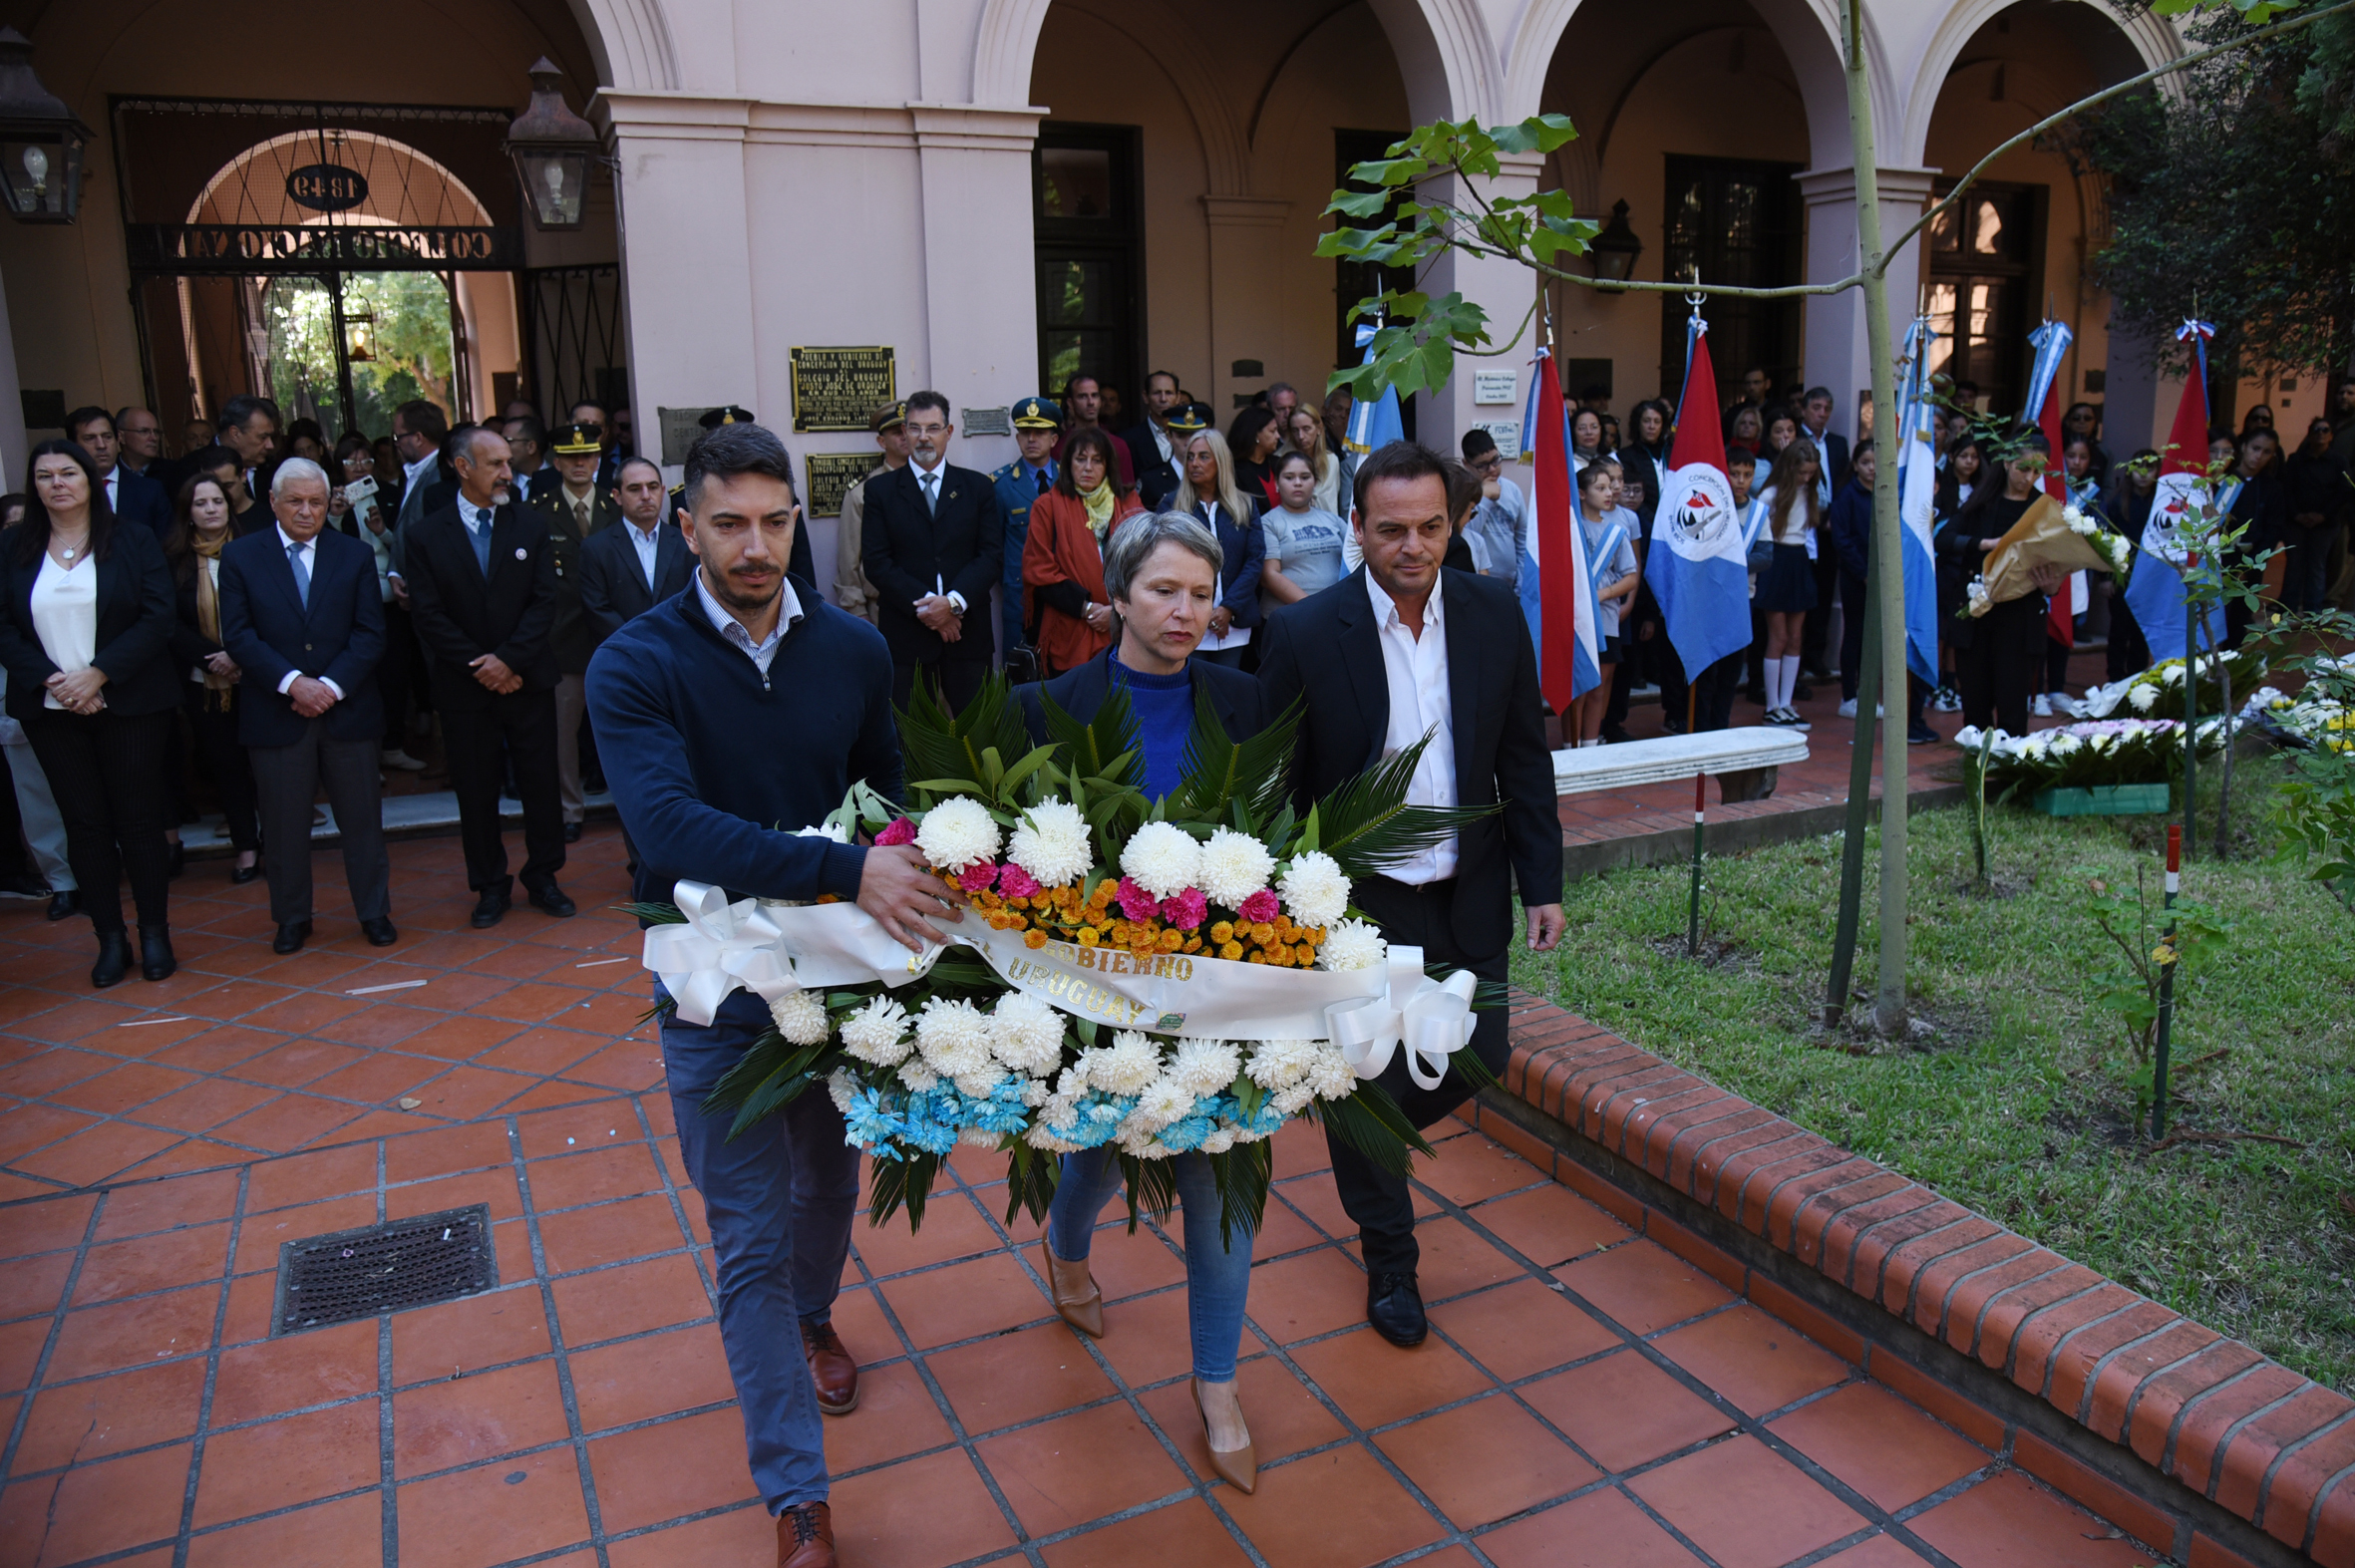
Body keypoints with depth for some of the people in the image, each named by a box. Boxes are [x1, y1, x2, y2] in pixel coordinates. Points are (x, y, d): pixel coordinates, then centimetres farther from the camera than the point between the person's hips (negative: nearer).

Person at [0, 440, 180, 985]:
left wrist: (97, 674, -15)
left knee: (138, 819, 2)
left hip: (128, 706, -2)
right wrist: (51, 680, -12)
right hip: (51, 711, 2)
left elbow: (158, 618, -7)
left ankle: (155, 934, 12)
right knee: (83, 824, 6)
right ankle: (109, 940, 13)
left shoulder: (134, 542, 0)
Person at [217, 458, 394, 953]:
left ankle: (375, 912, 19)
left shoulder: (356, 555, 6)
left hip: (346, 710, 1)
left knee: (362, 819, 7)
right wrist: (293, 683, -16)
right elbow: (238, 635, -4)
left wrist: (332, 686, -13)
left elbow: (370, 634, 0)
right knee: (284, 824, 8)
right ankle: (292, 918, 22)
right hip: (276, 714, 0)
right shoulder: (240, 557, 4)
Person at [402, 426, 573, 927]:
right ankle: (490, 886, 18)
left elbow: (544, 603, -2)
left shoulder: (531, 528, 6)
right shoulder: (426, 536, 2)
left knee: (540, 783, 5)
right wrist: (479, 667, -11)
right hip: (465, 691, -1)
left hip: (527, 681, 1)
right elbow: (429, 615, -3)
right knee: (476, 791, 6)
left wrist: (508, 658, -13)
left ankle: (543, 876, 19)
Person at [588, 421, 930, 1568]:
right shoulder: (635, 666, -15)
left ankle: (813, 1315, 57)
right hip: (718, 989, -3)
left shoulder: (854, 650, -3)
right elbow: (670, 826, -30)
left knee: (830, 1176, 24)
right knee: (751, 1238, 5)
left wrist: (905, 884, -13)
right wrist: (849, 870, -38)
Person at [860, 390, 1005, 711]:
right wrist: (925, 604, -12)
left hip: (967, 629, 1)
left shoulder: (978, 487, 11)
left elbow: (992, 553, 3)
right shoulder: (880, 489, 7)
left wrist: (954, 601, -12)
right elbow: (876, 561, -1)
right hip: (905, 633, -1)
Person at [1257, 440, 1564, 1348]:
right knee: (1365, 1086, 10)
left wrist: (1543, 885, 2)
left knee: (1478, 1063, 15)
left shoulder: (1495, 615, -4)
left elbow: (1525, 759, 3)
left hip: (1468, 898, 4)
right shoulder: (1306, 634, -15)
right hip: (1356, 906, -3)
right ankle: (1390, 1262, 35)